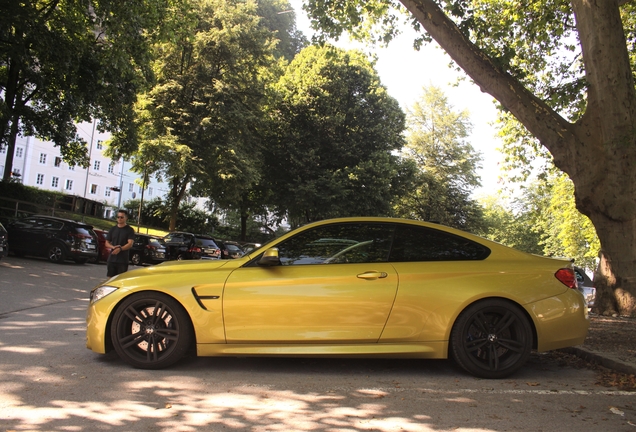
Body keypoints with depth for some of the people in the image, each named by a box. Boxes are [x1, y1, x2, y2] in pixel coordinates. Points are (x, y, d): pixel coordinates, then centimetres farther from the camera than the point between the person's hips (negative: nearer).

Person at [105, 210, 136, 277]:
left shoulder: (130, 230, 0)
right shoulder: (112, 229, 13)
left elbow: (130, 244, -10)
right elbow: (107, 243, 13)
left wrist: (120, 249, -26)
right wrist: (113, 247, -9)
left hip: (123, 260, -4)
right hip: (111, 259, 4)